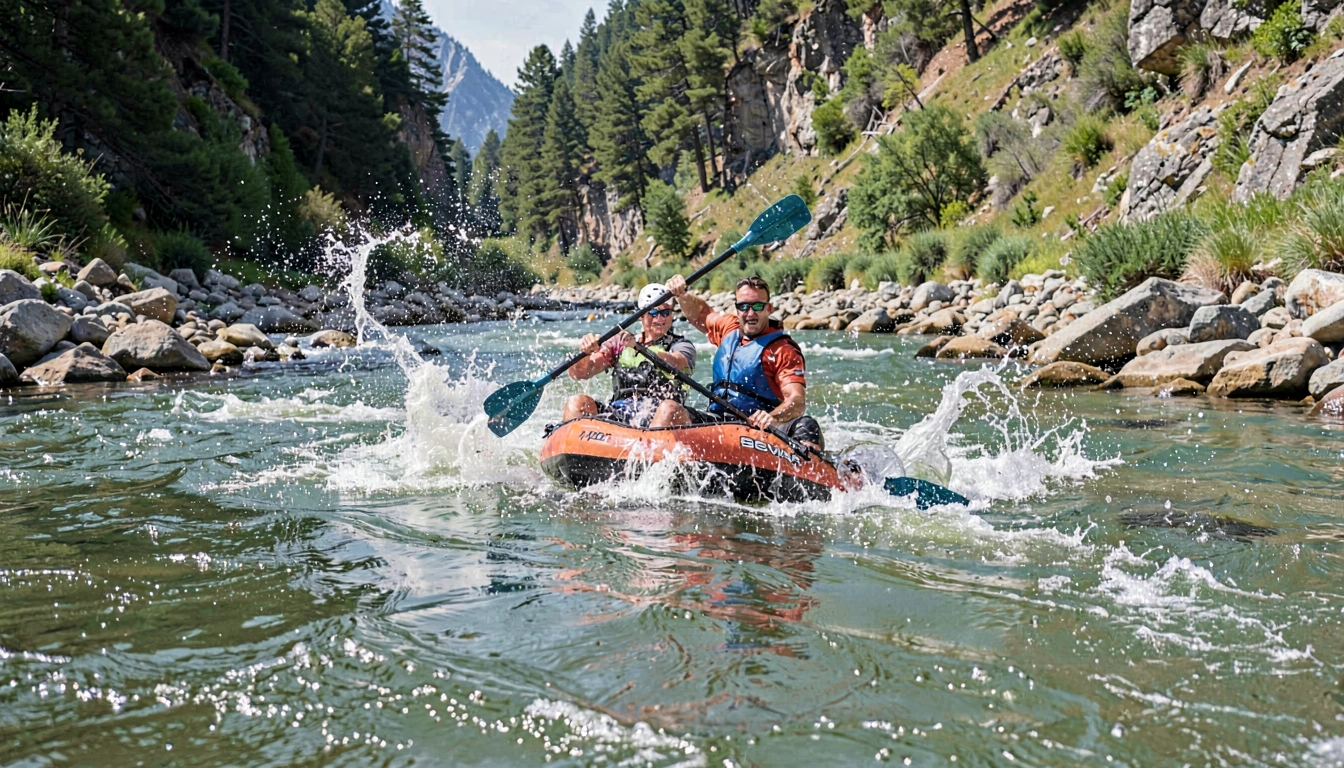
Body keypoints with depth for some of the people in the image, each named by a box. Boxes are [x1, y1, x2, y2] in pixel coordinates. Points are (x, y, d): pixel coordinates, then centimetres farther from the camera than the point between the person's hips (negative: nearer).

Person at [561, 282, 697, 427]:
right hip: (616, 416, 4)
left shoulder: (681, 345, 11)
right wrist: (586, 352, -12)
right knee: (577, 402, -21)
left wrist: (637, 347, -31)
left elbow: (674, 364, -16)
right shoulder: (620, 343, 20)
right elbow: (577, 374, 11)